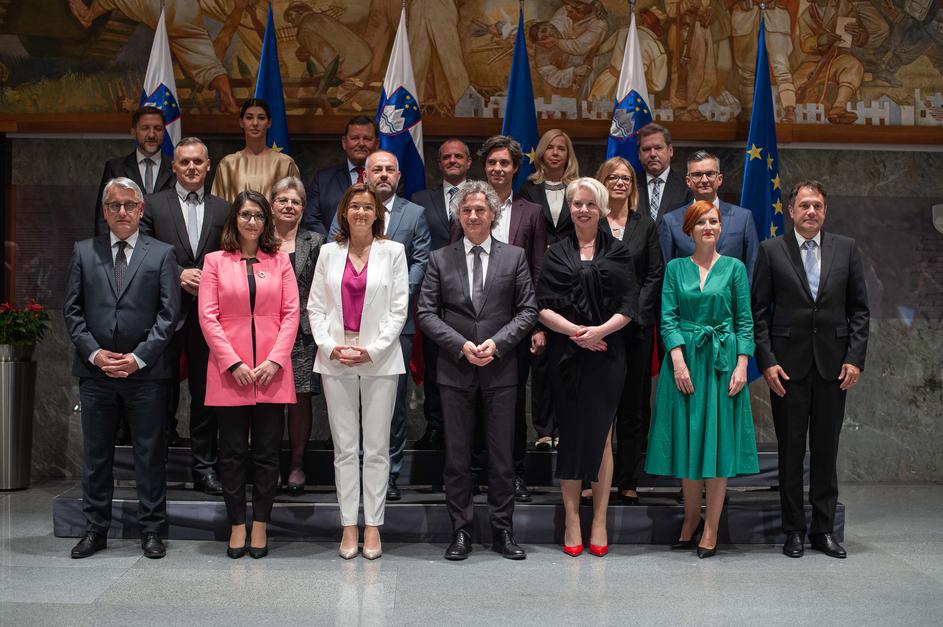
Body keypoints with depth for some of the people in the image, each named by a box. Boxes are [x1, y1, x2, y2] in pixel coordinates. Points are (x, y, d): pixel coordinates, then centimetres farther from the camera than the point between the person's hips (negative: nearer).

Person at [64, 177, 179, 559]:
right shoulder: (84, 252, 9)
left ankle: (151, 531, 13)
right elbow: (72, 310, 6)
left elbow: (168, 313, -2)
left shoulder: (161, 254, 4)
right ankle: (95, 529, 20)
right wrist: (93, 352, -7)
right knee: (95, 454, 9)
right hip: (95, 370, 2)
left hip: (146, 371, -2)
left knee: (150, 454, 4)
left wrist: (139, 357, -10)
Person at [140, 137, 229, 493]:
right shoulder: (153, 205, 5)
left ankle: (204, 468, 14)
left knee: (206, 394, 6)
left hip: (207, 314, 2)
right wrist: (178, 274, -13)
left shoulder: (222, 210, 10)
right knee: (162, 393, 5)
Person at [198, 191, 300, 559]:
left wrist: (276, 360, -8)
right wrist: (233, 362, -9)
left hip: (272, 372, 1)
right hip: (230, 371, -1)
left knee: (267, 453, 3)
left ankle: (260, 525, 13)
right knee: (233, 452, 4)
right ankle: (237, 526, 13)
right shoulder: (215, 261, 7)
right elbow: (207, 315, 0)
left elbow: (291, 313, 4)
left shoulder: (279, 261, 10)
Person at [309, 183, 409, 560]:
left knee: (377, 447, 2)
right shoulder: (329, 252, 9)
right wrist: (330, 346, -7)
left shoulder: (393, 251, 3)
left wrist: (372, 351, -10)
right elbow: (315, 306, 7)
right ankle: (349, 525, 12)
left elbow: (399, 308, -1)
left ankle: (373, 526, 10)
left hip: (379, 360, -2)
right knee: (344, 448, 5)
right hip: (335, 360, 2)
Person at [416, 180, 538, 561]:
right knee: (457, 455, 6)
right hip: (456, 372, 0)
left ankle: (503, 531, 16)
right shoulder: (440, 259, 5)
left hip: (500, 371, 0)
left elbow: (528, 310, 3)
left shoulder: (514, 257, 5)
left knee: (501, 455, 6)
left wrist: (497, 342, -11)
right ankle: (460, 531, 15)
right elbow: (426, 312, 1)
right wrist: (461, 345, -11)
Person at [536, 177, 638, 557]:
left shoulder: (617, 253, 7)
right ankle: (572, 521, 10)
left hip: (606, 354, 0)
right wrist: (574, 331, -15)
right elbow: (542, 308, 1)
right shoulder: (556, 254, 9)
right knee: (570, 434, 2)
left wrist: (600, 330, -15)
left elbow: (628, 307, 1)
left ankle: (599, 522, 10)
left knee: (601, 435, 2)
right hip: (566, 357, 1)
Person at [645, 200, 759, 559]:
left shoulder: (734, 268, 5)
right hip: (684, 359, 1)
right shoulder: (675, 268, 6)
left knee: (719, 442, -1)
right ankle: (691, 521, 19)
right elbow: (668, 318, 0)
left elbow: (745, 321, 3)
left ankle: (710, 529, 6)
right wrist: (679, 362, -11)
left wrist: (742, 365, -7)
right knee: (687, 443, 4)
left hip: (723, 361, -1)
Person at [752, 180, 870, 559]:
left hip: (833, 365, 2)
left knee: (826, 452, 8)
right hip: (788, 366, -2)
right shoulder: (771, 251, 1)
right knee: (790, 452, 5)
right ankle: (794, 530, 14)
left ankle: (824, 529, 17)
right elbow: (759, 312, 0)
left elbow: (859, 310, 7)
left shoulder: (846, 249, 7)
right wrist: (767, 362, -8)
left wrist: (855, 358, -2)